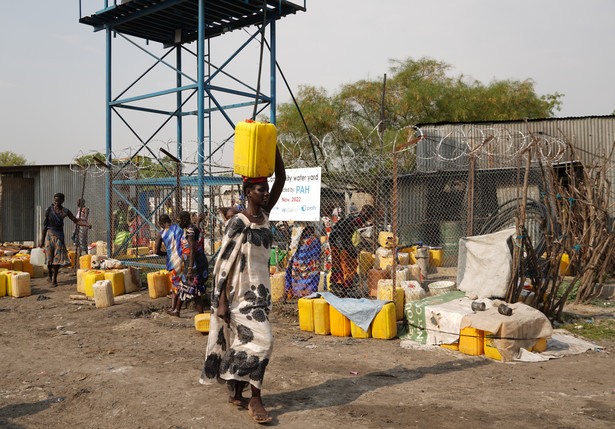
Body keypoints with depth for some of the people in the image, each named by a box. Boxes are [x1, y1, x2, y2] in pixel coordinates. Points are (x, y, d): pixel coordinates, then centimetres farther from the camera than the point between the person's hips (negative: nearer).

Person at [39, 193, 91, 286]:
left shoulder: (65, 211, 0)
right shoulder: (48, 210, -2)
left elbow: (76, 221, 1)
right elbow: (45, 225, 2)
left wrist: (86, 224, -17)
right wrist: (42, 239, 2)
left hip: (59, 235, 1)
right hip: (49, 234, -1)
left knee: (58, 257, -4)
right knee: (49, 257, -2)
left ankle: (54, 279, 8)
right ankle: (50, 274, 26)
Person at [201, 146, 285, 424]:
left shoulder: (264, 214, 6)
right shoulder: (238, 224, -14)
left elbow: (281, 180, 4)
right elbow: (225, 264, -15)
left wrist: (273, 149, -6)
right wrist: (221, 302, -18)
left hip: (260, 291, 8)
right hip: (241, 293, -8)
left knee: (244, 342, 14)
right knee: (260, 340, -11)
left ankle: (236, 394, 25)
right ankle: (255, 399, 0)